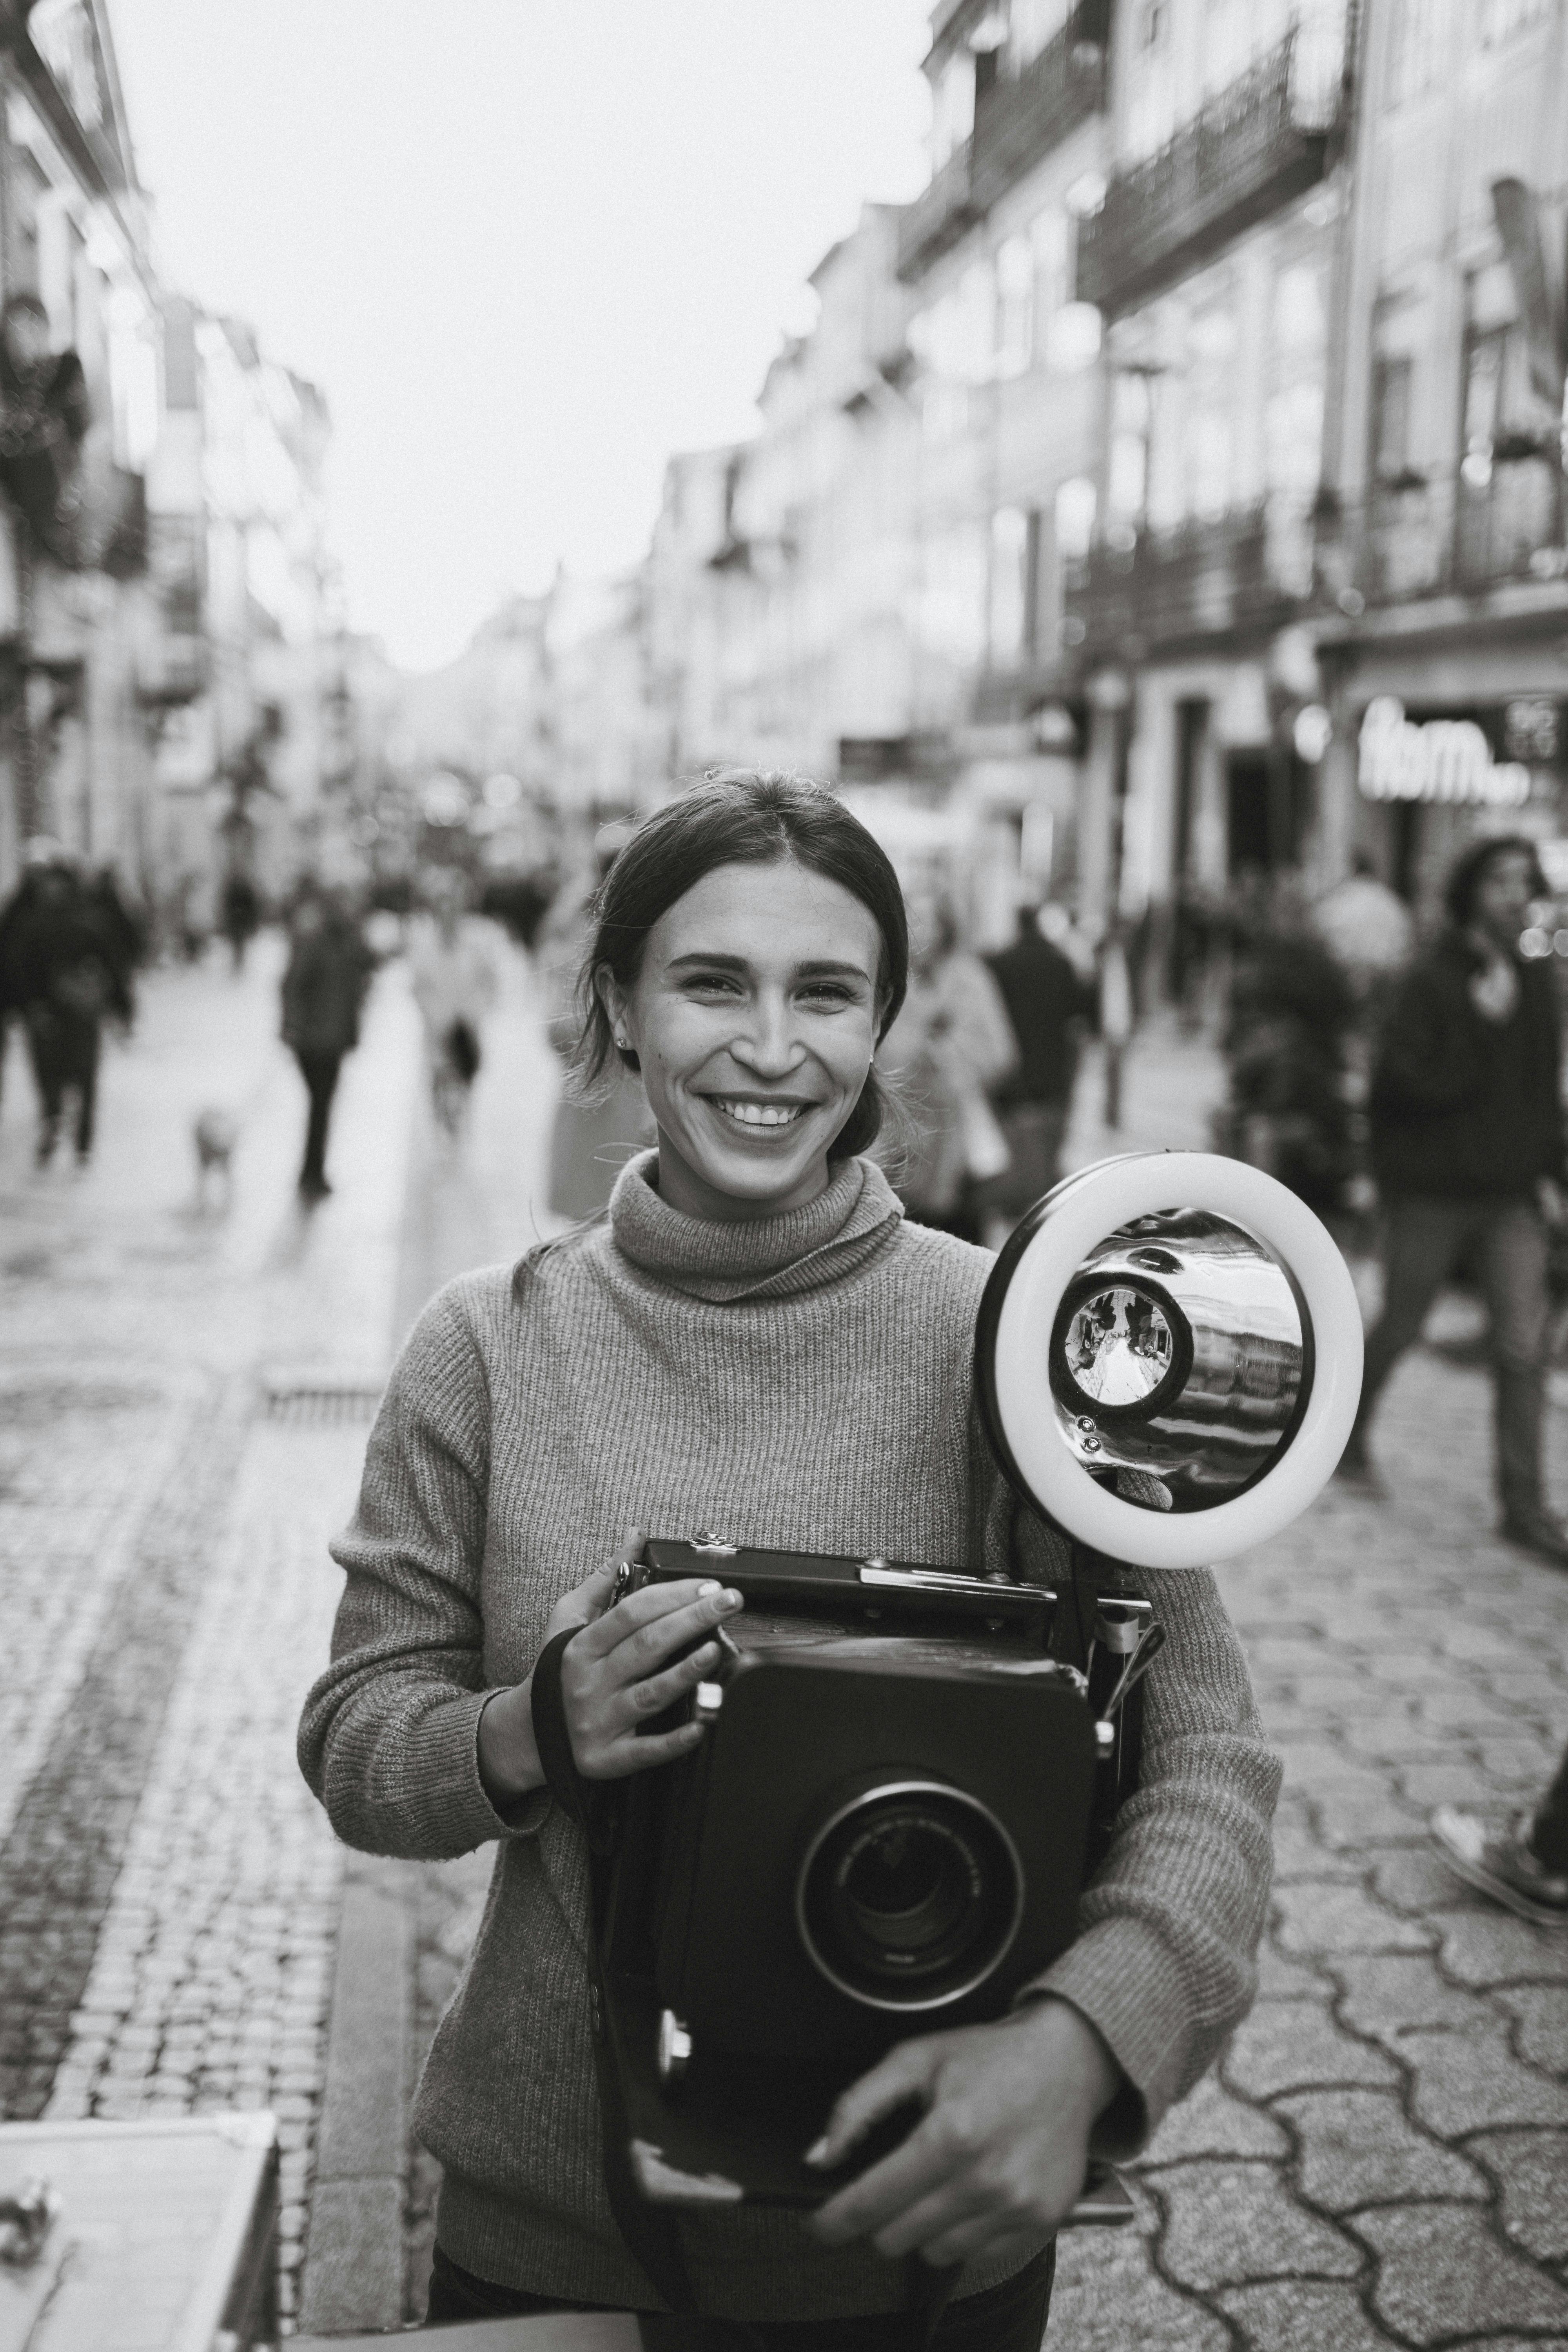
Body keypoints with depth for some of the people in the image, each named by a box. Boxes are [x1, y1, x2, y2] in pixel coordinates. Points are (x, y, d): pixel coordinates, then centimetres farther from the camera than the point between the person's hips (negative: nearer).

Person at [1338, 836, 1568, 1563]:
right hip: (1433, 1191, -5)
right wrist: (1482, 1024, -23)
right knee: (1399, 1326, 10)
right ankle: (1348, 1438, 36)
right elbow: (1408, 1082, -20)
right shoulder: (1432, 979, -12)